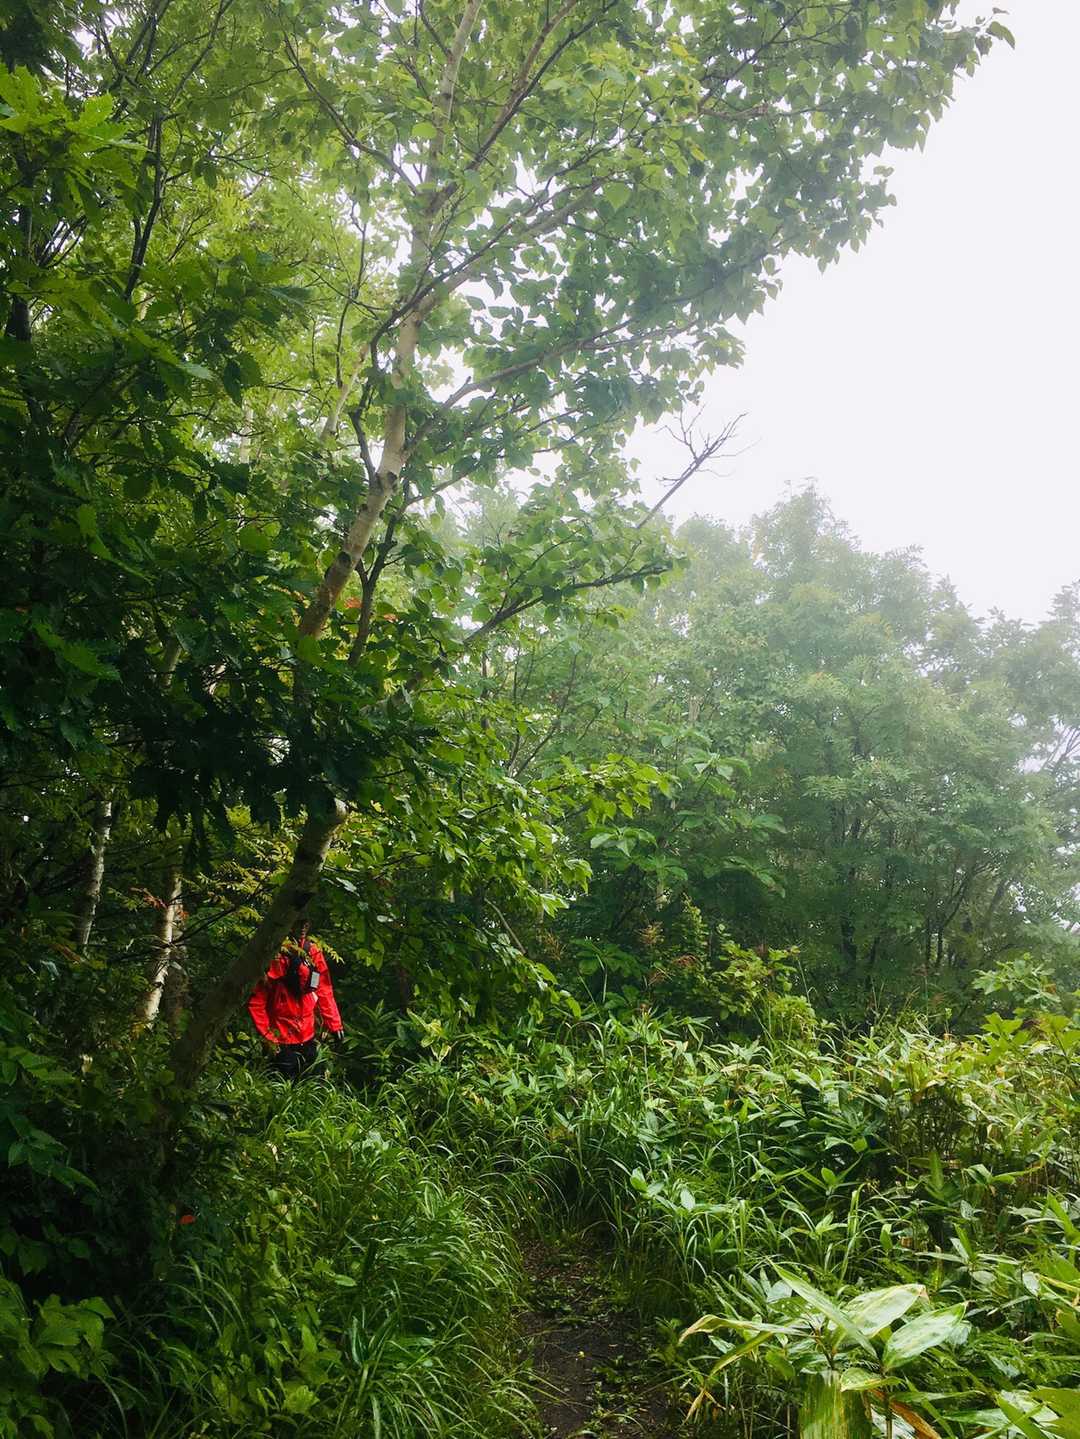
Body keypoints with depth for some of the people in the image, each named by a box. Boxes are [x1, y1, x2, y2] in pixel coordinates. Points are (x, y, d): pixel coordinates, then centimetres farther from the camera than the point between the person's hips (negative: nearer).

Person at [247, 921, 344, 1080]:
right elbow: (256, 1002, -14)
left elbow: (324, 992, 7)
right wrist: (266, 1036, -14)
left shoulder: (313, 953, 0)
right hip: (282, 1042, -6)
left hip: (307, 1037, 6)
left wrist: (334, 1025, 5)